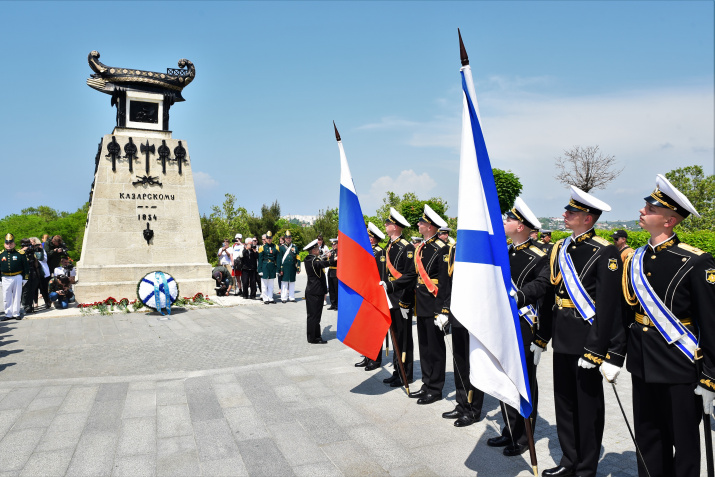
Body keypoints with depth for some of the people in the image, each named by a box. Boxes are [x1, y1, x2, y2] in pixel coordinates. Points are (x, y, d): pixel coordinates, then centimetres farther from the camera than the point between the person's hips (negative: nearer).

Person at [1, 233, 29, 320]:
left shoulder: (20, 253, -1)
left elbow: (26, 267, 1)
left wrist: (25, 278, -3)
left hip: (18, 278, -2)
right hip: (6, 278, 2)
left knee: (17, 297, 5)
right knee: (6, 298, 5)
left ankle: (16, 313, 15)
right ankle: (8, 314, 14)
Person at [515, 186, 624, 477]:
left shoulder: (605, 253, -13)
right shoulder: (560, 249, 10)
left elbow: (607, 306, -16)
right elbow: (544, 284, 6)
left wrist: (594, 349, -18)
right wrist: (517, 297, -10)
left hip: (587, 340, -7)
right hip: (562, 339, 7)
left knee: (588, 406, 8)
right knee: (564, 402, 16)